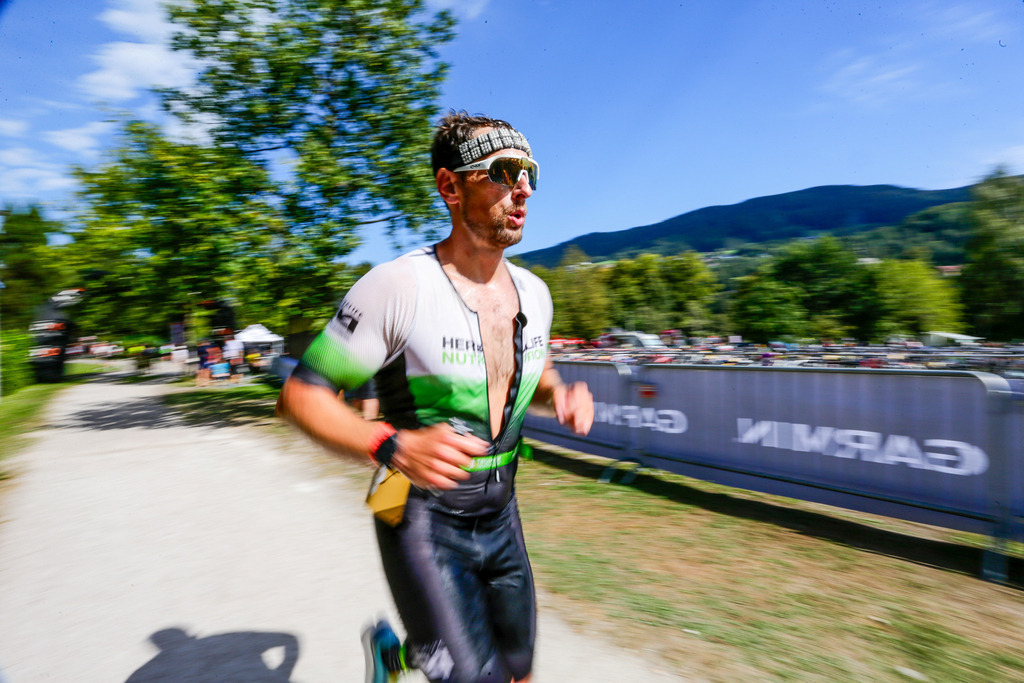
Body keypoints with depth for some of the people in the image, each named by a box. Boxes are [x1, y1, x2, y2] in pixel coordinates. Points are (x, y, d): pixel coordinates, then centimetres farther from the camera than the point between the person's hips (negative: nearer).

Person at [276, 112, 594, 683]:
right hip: (424, 521, -6)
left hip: (501, 517, 6)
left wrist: (561, 395, -5)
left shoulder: (534, 292, 0)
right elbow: (302, 394, -15)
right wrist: (393, 446, -31)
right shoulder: (398, 287, -19)